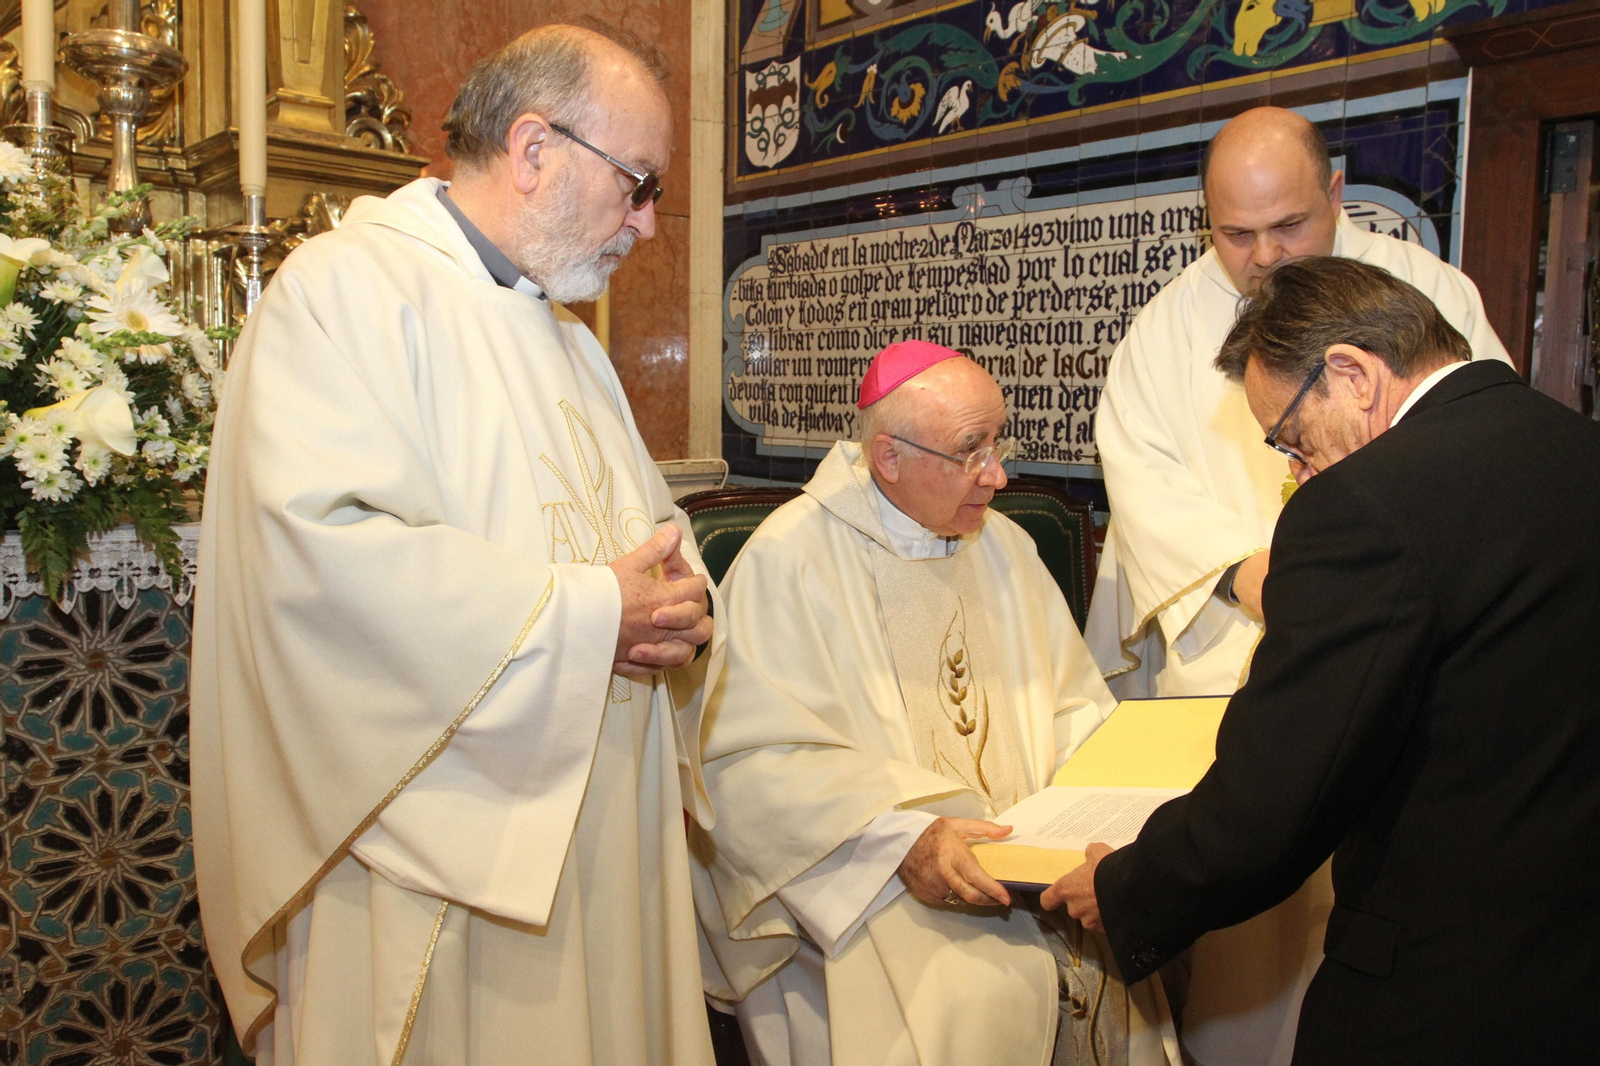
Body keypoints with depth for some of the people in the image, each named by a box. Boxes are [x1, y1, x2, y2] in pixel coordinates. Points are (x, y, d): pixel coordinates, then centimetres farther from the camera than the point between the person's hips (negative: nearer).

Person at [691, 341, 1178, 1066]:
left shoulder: (1004, 548, 12)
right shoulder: (789, 558, -11)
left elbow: (1071, 705, 15)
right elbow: (752, 763, -17)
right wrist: (904, 839, -26)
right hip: (863, 873, -5)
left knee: (1109, 967, -18)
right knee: (973, 999, -27)